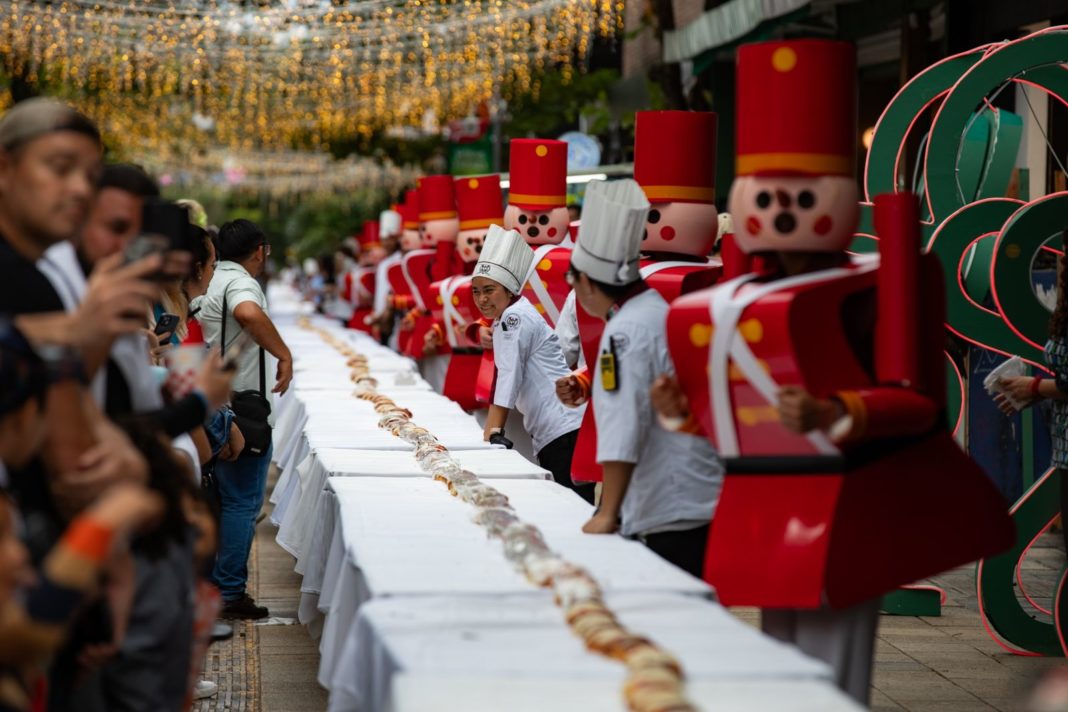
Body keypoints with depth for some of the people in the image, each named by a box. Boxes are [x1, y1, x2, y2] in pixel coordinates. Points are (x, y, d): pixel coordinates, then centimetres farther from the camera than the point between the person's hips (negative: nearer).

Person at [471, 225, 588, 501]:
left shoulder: (515, 317, -10)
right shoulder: (504, 321, 19)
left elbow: (508, 382, -14)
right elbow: (504, 381, 24)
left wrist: (490, 435, -12)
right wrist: (492, 432, 20)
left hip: (567, 433, -10)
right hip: (550, 438, 10)